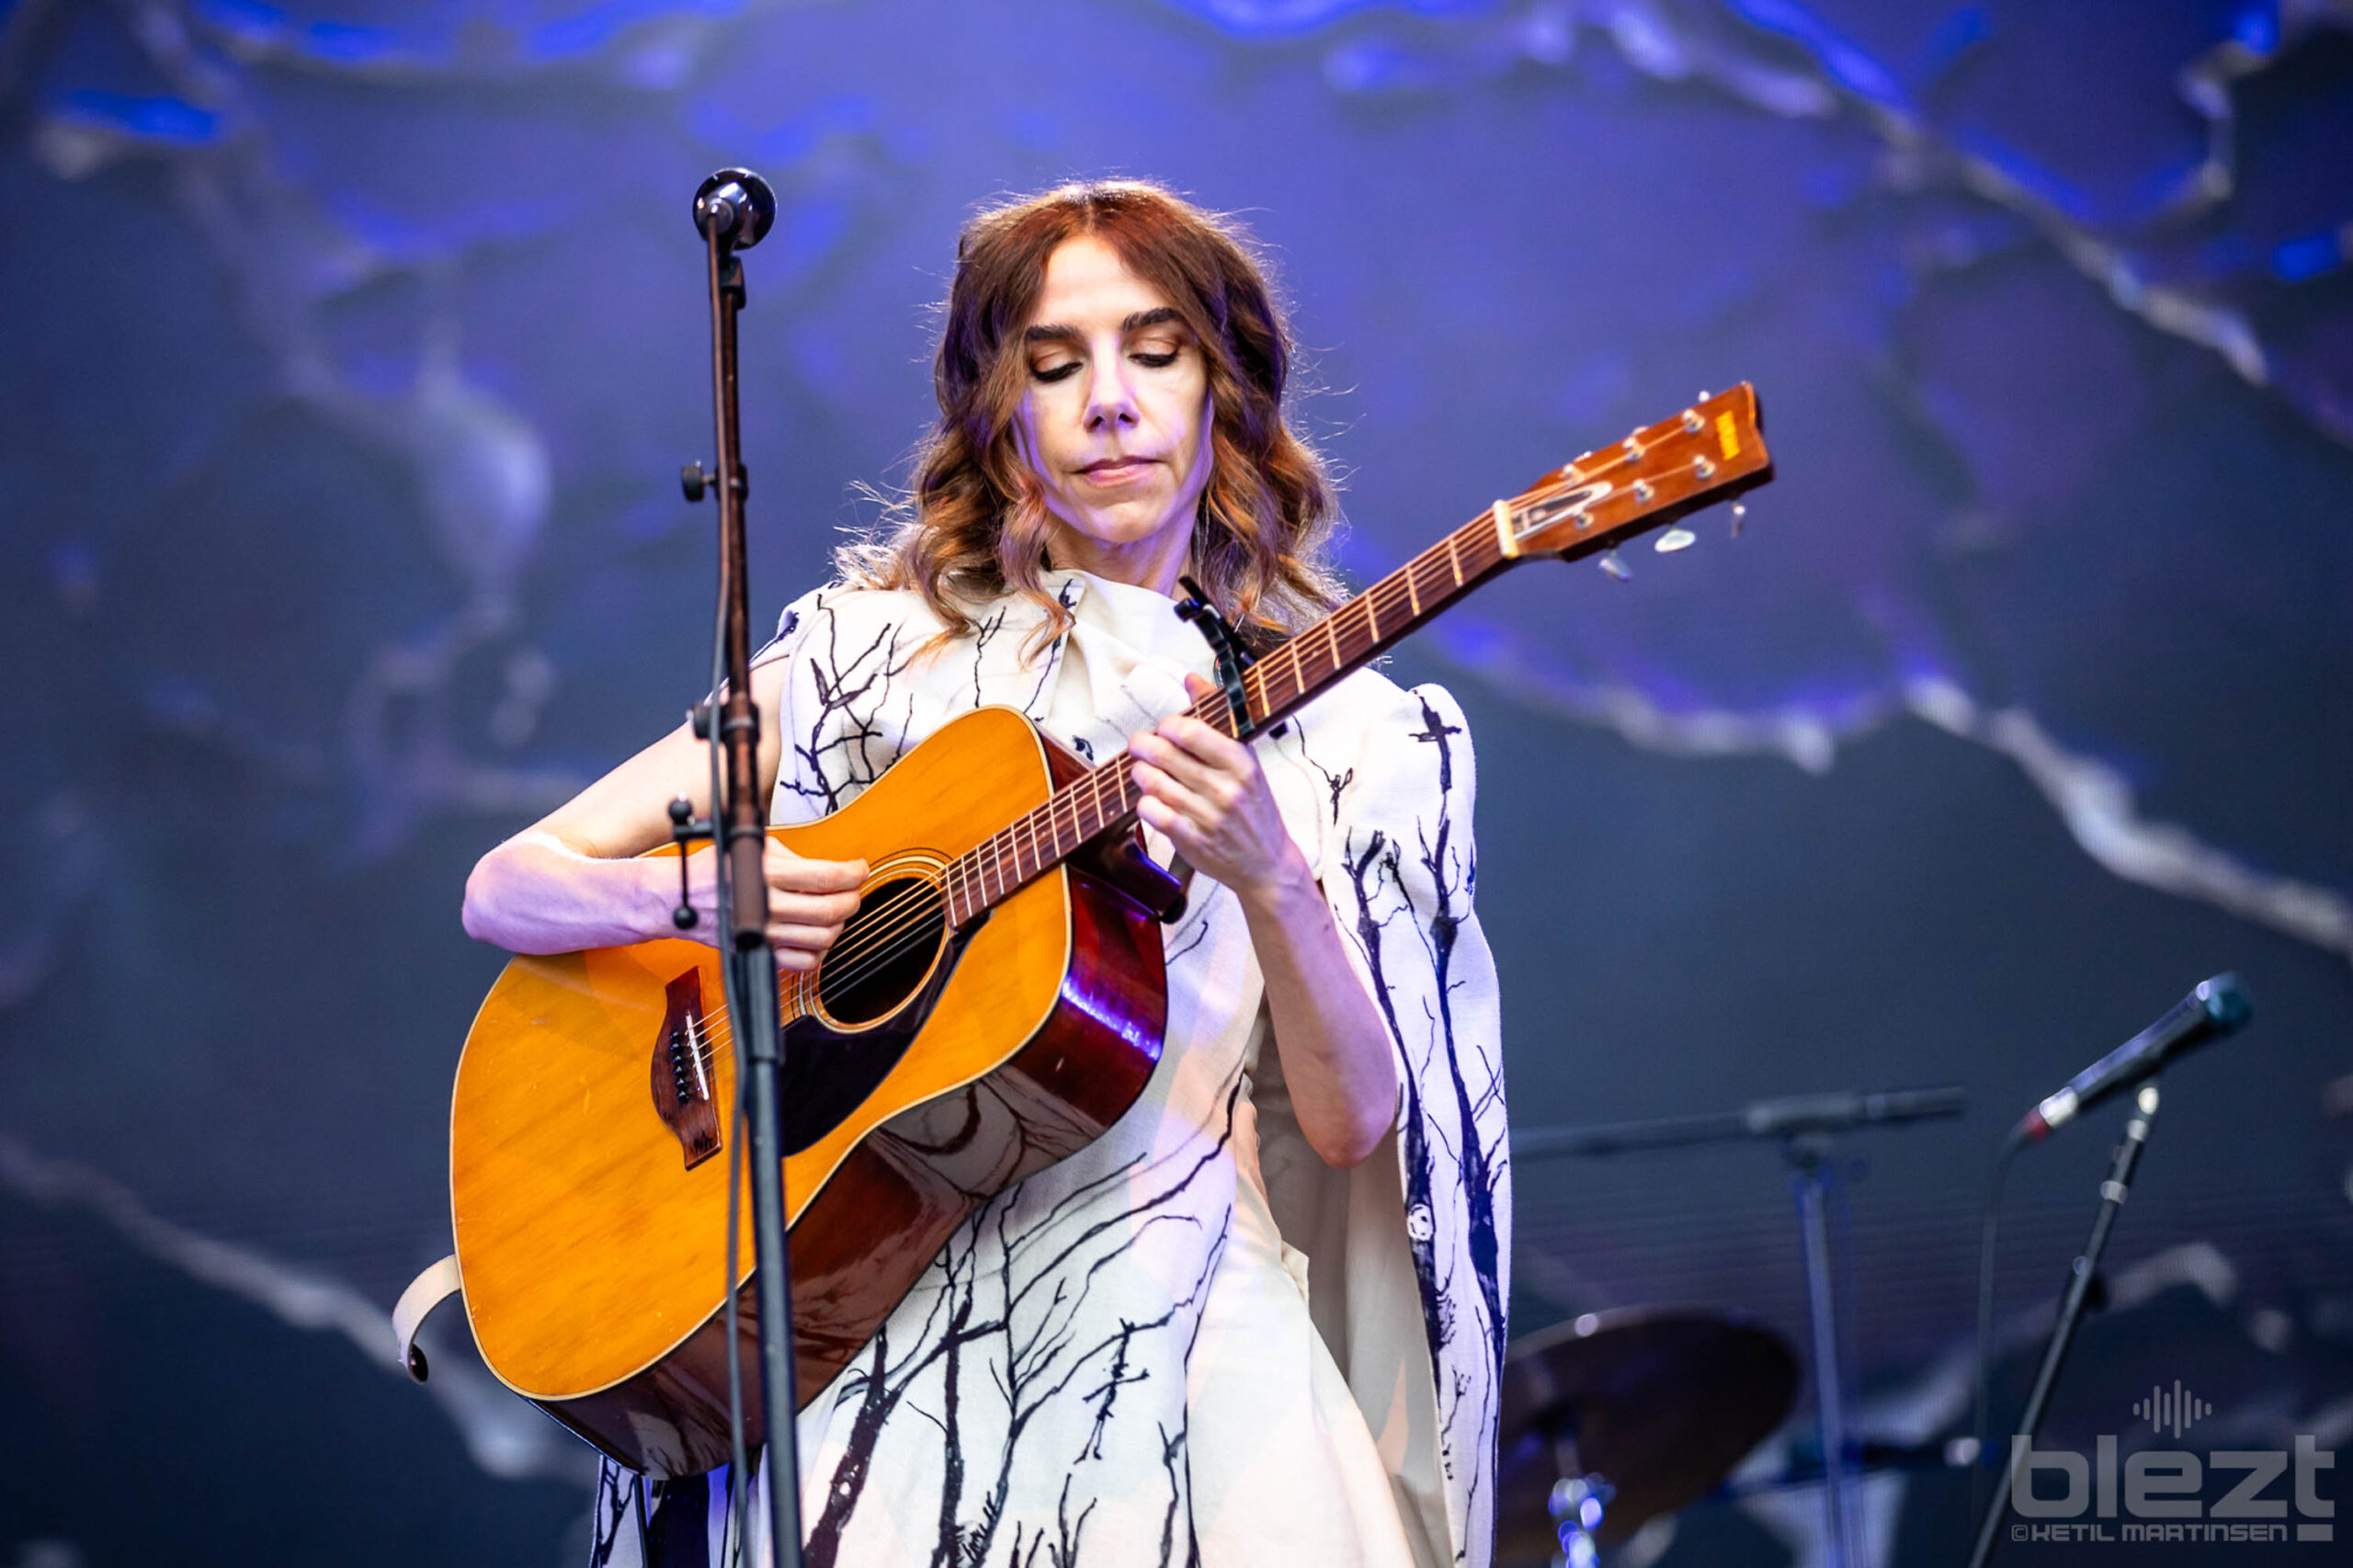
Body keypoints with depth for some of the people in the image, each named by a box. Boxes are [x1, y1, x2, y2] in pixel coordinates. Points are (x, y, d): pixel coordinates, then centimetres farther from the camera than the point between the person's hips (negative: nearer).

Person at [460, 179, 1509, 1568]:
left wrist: (1268, 882, -18)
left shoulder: (1338, 732, 9)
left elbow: (1352, 1126, -2)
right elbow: (505, 889, 8)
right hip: (884, 1318, 0)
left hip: (1182, 1335, 1)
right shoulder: (876, 655, 8)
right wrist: (692, 892, -12)